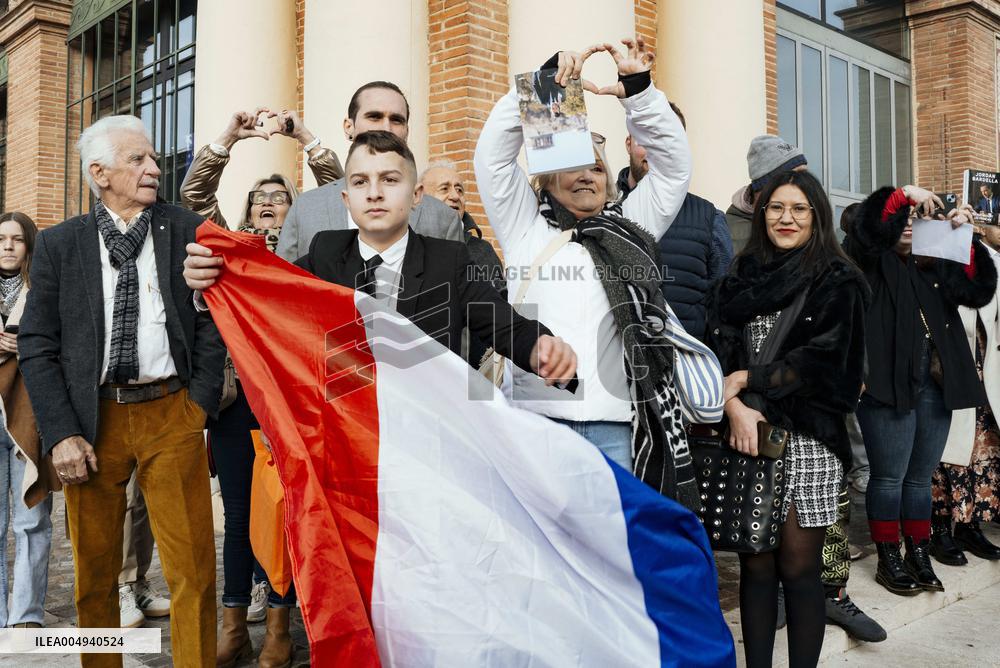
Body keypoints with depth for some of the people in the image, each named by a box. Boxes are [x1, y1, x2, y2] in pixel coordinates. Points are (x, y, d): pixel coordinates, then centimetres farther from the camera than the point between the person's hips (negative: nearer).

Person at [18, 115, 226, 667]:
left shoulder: (189, 232, 4)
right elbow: (36, 346, 3)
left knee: (192, 568, 0)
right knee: (94, 570, 12)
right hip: (92, 418, 1)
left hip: (172, 413, -1)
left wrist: (200, 403, -3)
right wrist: (61, 434, -5)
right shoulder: (58, 244, 5)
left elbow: (213, 324, 5)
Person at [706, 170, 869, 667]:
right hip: (747, 433, 2)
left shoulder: (837, 281, 4)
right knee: (756, 566, 6)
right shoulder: (741, 278, 12)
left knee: (798, 568, 2)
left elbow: (824, 358, -7)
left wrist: (746, 378, -6)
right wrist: (733, 405, -15)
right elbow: (718, 348, 1)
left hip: (807, 439, -2)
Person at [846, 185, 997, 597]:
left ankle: (919, 556, 26)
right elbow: (866, 227, -18)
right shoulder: (874, 264, 2)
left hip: (936, 389, 6)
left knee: (921, 478, 14)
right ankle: (888, 561, 13)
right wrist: (904, 194, -17)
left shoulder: (934, 267, 16)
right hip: (889, 386, -5)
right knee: (889, 478, 2)